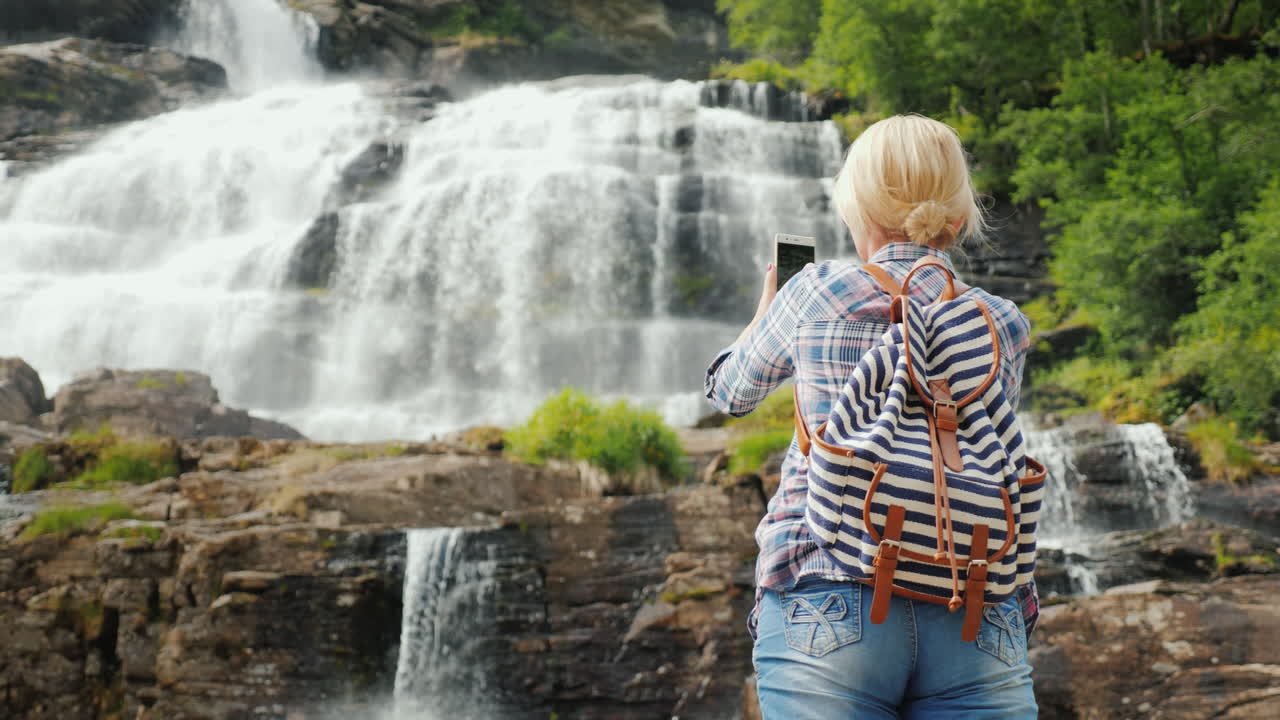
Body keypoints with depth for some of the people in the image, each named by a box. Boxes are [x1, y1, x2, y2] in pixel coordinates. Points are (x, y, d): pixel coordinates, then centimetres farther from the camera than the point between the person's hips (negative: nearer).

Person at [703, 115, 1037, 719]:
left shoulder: (816, 295, 3)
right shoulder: (1005, 326, 9)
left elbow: (728, 392, 20)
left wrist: (767, 308, 41)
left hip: (829, 609, -2)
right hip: (978, 626, 2)